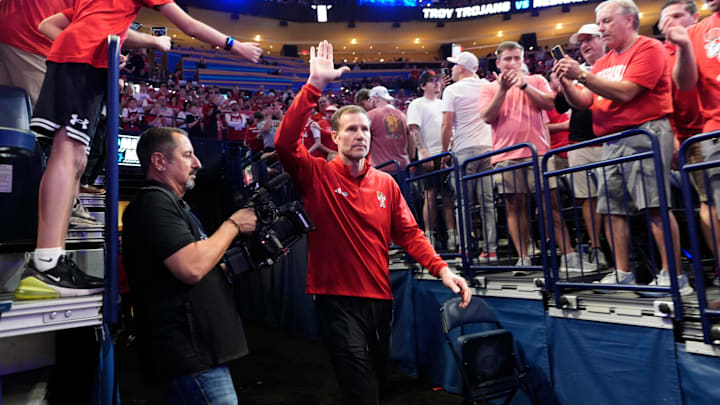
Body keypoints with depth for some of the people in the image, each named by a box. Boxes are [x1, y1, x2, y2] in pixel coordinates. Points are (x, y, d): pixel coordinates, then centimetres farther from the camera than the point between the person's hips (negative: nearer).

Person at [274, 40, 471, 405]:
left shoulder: (386, 184, 5)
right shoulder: (317, 175, -6)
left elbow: (409, 233, 3)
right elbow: (285, 143, -23)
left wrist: (441, 269, -11)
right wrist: (314, 86, -26)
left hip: (380, 297, 5)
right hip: (336, 299, -5)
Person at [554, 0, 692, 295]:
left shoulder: (648, 48, -1)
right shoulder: (603, 62, 20)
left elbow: (625, 93, -15)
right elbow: (582, 102, 15)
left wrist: (583, 75, -16)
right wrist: (566, 82, -1)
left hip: (644, 133, -7)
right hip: (611, 141, 7)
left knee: (655, 205, -12)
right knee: (612, 208, 4)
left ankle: (673, 277, -5)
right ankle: (622, 274, 10)